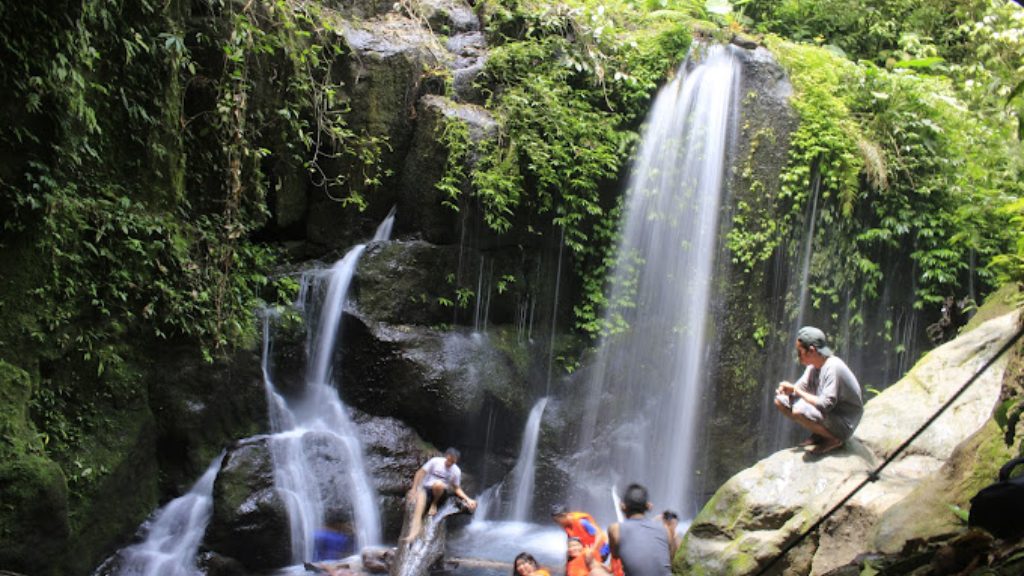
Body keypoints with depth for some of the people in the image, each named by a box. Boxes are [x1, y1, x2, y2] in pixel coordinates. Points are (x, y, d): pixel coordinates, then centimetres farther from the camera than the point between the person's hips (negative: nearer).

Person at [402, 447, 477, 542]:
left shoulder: (456, 471, 2)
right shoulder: (435, 461, -3)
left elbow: (457, 488, 11)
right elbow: (420, 473, 0)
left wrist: (468, 499, -4)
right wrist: (414, 489, -6)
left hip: (441, 494, 0)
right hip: (427, 489, 0)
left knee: (438, 484, -38)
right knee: (421, 495, -40)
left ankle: (434, 504, -6)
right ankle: (415, 529, -52)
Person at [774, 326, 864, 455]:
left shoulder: (833, 368, -26)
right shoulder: (814, 365, 2)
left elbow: (825, 404, -32)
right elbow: (802, 386, 9)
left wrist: (797, 390, -19)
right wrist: (790, 389, -16)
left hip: (844, 427, -9)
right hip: (828, 415, 9)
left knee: (799, 410, -34)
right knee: (780, 400, 2)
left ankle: (834, 439, -10)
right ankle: (818, 435, 8)